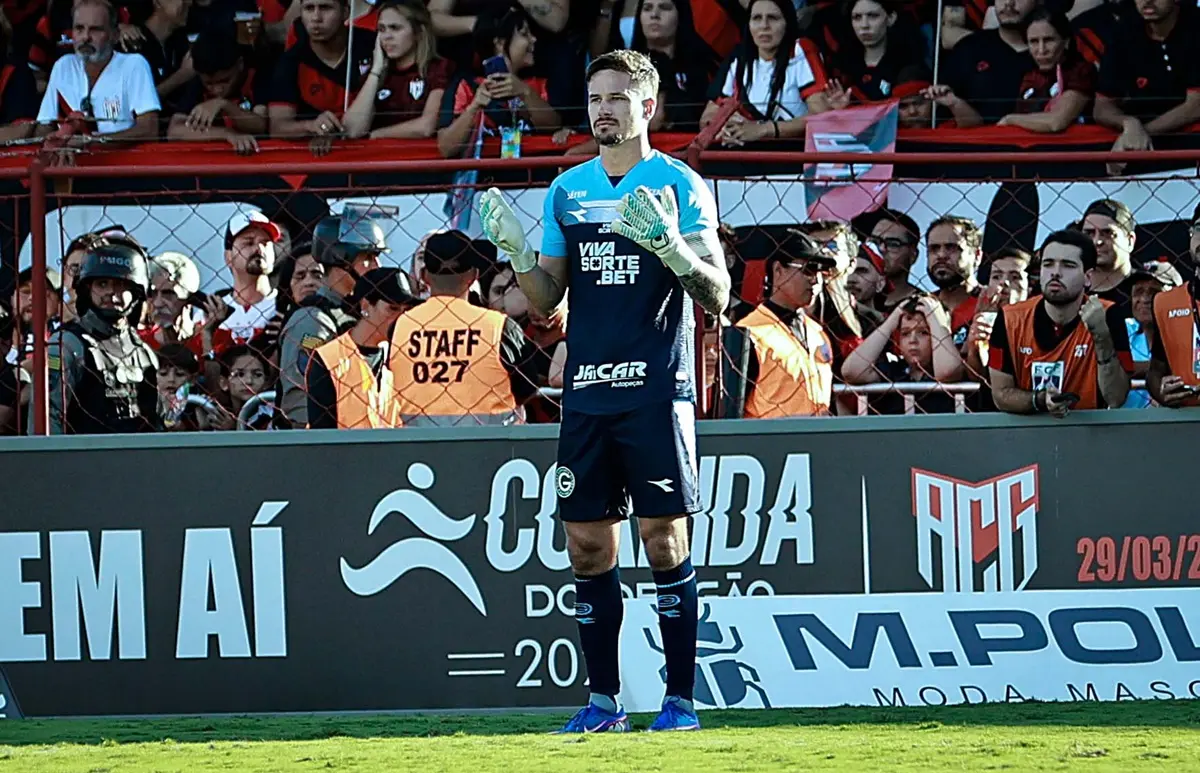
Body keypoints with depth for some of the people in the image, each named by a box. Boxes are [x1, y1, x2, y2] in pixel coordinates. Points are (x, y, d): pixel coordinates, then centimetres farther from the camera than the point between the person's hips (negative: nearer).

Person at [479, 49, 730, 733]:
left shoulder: (679, 186, -1)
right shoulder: (568, 189, 13)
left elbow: (717, 298, -6)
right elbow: (547, 298, 16)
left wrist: (672, 246, -24)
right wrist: (515, 250, -3)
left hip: (656, 391, -5)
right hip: (587, 393, 5)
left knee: (664, 540, -5)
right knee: (589, 544, 4)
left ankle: (681, 698, 1)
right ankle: (604, 700, 12)